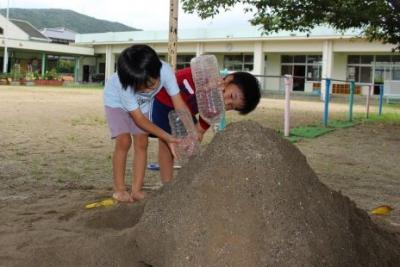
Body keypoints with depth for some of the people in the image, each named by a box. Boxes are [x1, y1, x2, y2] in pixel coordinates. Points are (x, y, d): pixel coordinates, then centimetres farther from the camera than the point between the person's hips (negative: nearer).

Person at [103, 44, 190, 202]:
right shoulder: (124, 85, -42)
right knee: (124, 141, -16)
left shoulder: (165, 71, -38)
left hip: (143, 103, 3)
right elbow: (139, 118, -33)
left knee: (142, 143, -5)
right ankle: (119, 189, -3)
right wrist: (166, 137, -37)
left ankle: (137, 190, 2)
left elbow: (179, 103, -33)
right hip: (116, 100, -3)